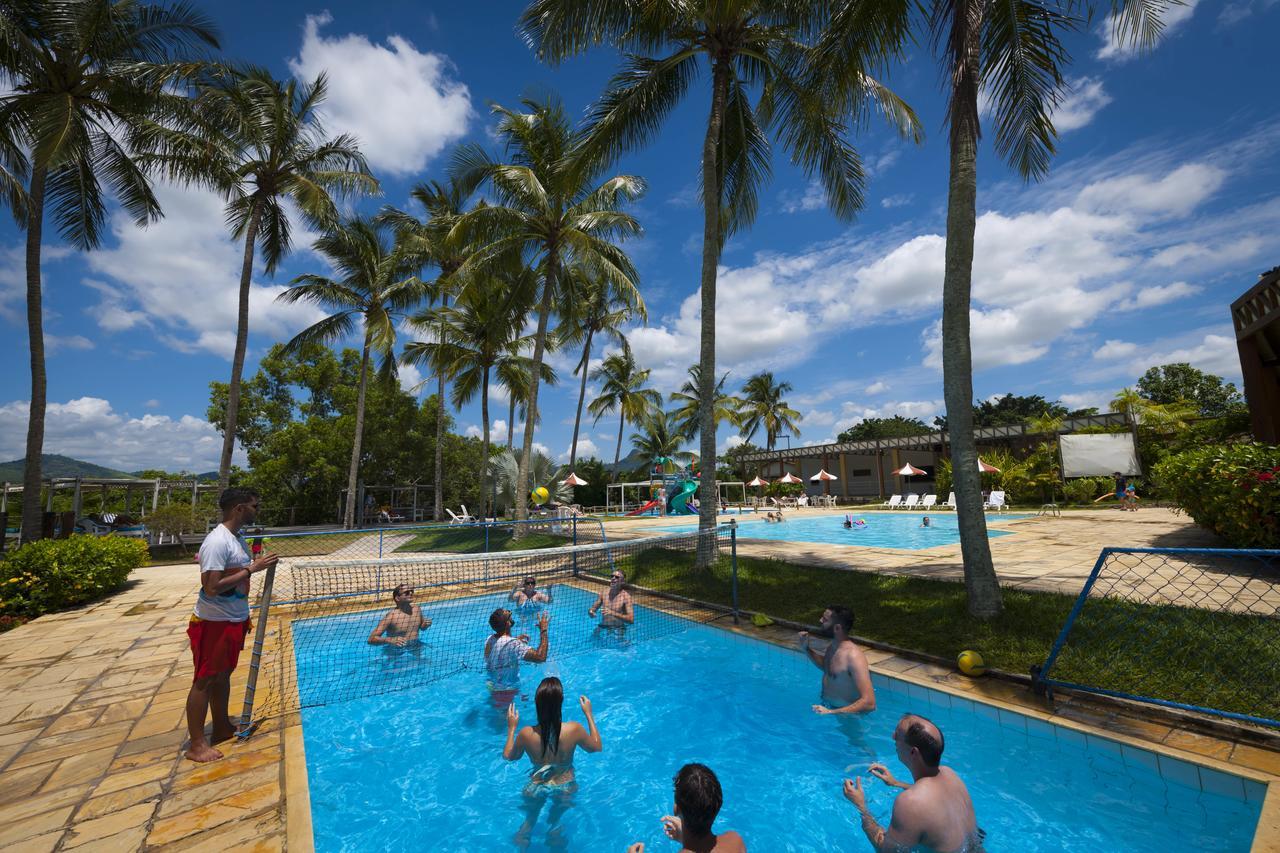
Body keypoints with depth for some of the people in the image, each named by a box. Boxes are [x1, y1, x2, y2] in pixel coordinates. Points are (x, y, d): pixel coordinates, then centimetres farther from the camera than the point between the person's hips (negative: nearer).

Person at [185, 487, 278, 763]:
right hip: (213, 623, -9)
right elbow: (211, 587, -29)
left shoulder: (237, 538, 6)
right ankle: (197, 744, 17)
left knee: (223, 674, 20)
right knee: (204, 680, 4)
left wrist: (244, 616, 20)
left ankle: (222, 728, 34)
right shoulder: (217, 541, -23)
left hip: (234, 620, 9)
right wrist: (251, 568, -27)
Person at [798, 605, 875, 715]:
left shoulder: (854, 656, -24)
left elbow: (869, 703, -28)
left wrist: (831, 713, -33)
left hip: (844, 715, -7)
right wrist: (806, 649, 8)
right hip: (825, 707, 7)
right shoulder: (831, 646, 0)